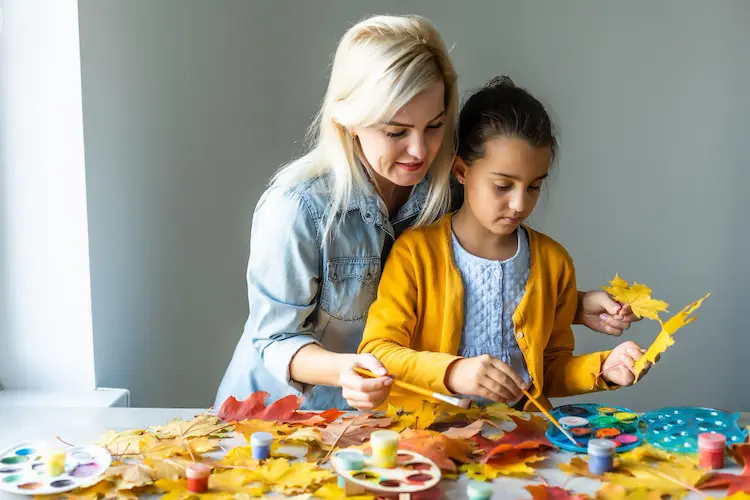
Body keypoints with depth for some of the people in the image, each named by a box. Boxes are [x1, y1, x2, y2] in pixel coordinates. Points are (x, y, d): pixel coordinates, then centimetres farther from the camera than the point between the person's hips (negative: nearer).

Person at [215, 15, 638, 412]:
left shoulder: (447, 189, -9)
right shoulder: (297, 207, -25)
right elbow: (277, 339, -17)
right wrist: (342, 370, -37)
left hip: (384, 407, 2)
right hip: (283, 412, -2)